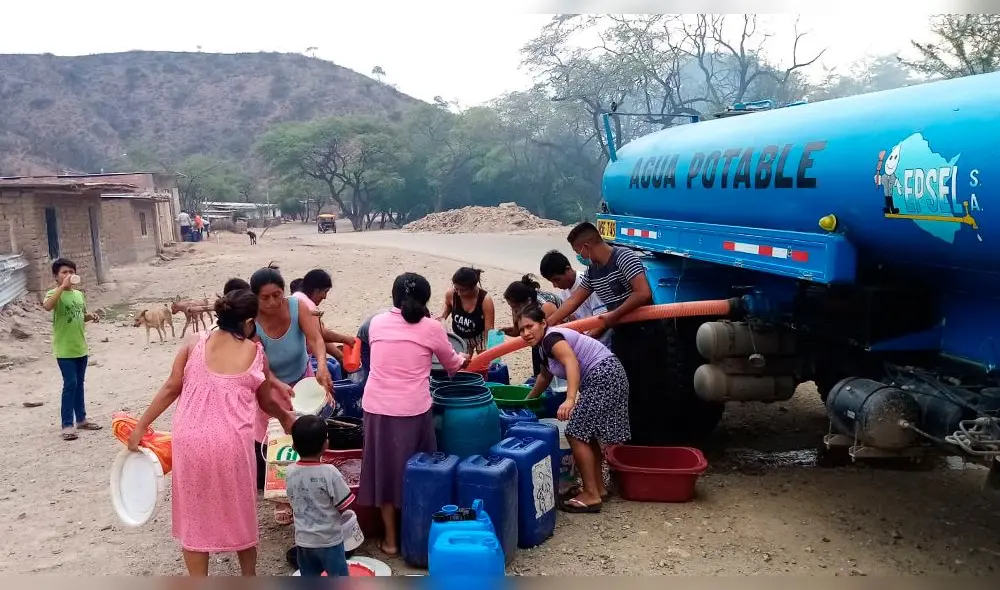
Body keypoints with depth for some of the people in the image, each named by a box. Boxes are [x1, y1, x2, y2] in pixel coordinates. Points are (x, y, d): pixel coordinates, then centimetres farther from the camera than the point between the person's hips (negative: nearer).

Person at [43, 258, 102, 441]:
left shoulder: (79, 294, 9)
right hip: (64, 349, -7)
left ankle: (81, 419, 26)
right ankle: (67, 425, -3)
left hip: (80, 346, 7)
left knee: (79, 384, 15)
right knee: (70, 384, -10)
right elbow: (47, 306, -35)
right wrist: (63, 286, -35)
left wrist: (90, 316, 1)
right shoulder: (53, 294, -11)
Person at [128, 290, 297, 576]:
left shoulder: (194, 343, 3)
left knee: (194, 515, 15)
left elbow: (171, 389, 0)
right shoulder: (255, 353, 3)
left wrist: (141, 425, 9)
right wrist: (285, 417, 34)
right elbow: (266, 403, 14)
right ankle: (249, 579, 33)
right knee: (240, 512, 19)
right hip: (231, 442, -1)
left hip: (190, 439, 1)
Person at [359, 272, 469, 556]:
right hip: (412, 410, -2)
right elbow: (451, 364, 15)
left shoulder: (377, 323, 6)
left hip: (376, 407, 2)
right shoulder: (431, 328, -1)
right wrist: (463, 360, 38)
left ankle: (390, 538, 21)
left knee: (384, 469, 13)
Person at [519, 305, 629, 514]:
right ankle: (598, 488, 26)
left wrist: (570, 399, -42)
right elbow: (545, 375, 36)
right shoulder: (545, 346, 17)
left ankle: (591, 495, -4)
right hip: (603, 378, 11)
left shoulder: (551, 338, -13)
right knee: (586, 434, 17)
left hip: (603, 376, -10)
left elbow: (572, 363, -31)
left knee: (577, 434, -8)